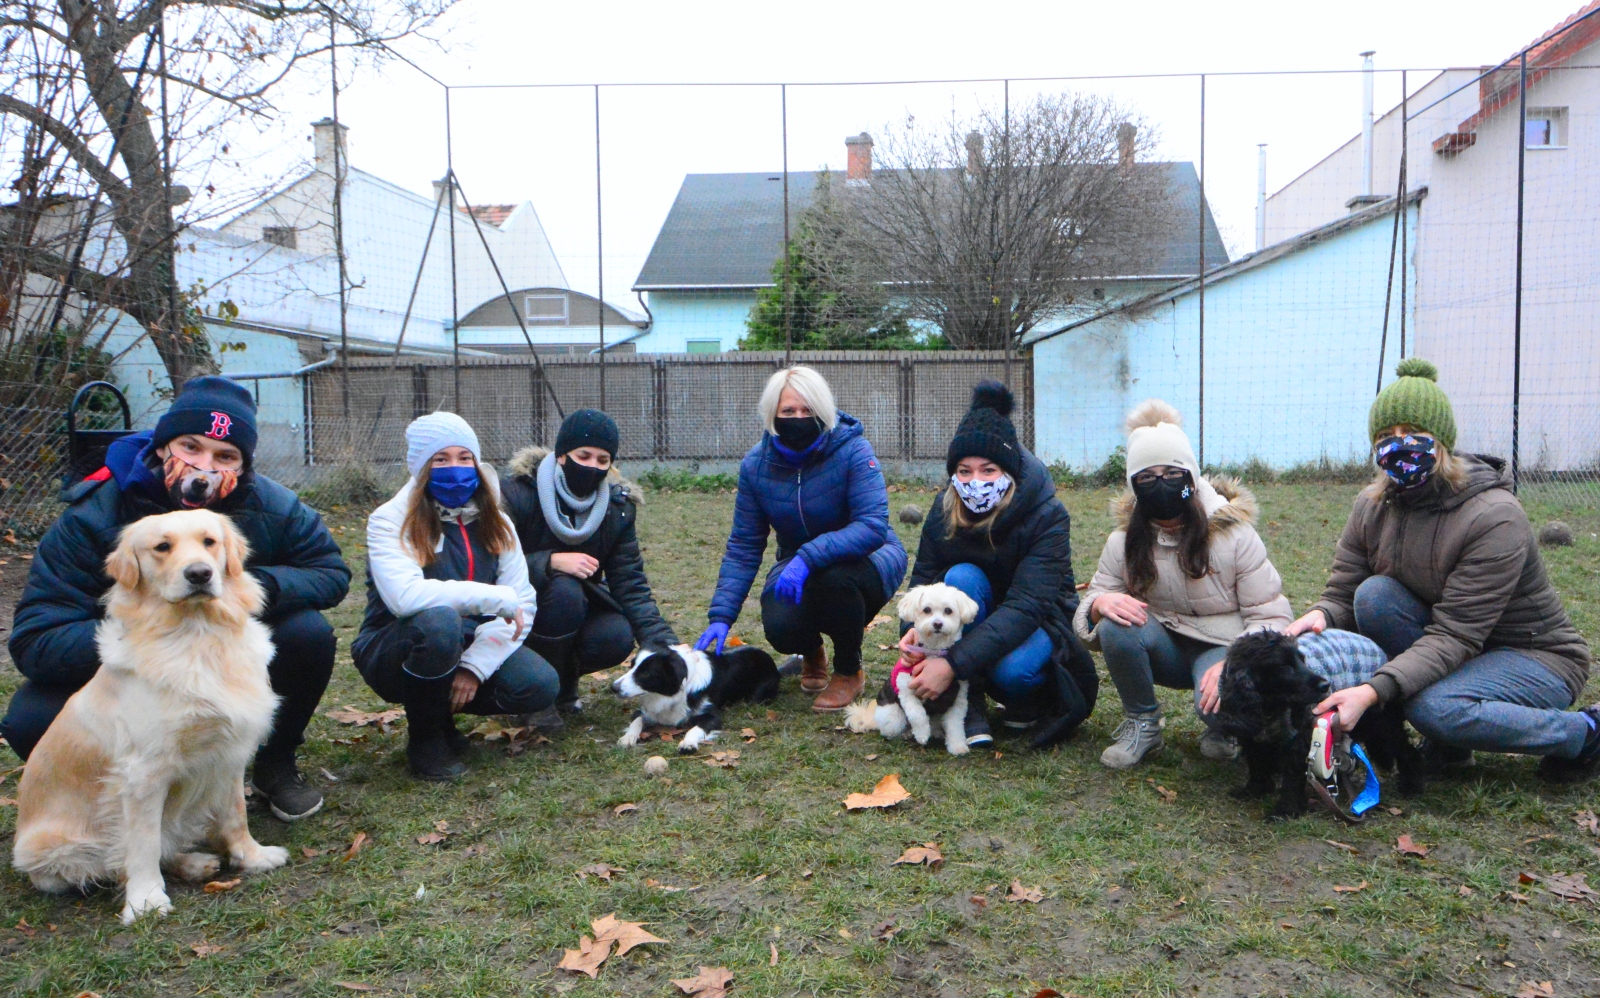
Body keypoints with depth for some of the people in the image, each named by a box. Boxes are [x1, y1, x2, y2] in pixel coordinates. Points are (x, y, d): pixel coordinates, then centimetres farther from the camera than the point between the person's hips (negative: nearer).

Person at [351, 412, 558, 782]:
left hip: (469, 645, 5)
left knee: (539, 685, -23)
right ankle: (425, 737, -11)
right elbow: (404, 596, -32)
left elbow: (523, 604, -6)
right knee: (438, 620, -38)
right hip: (395, 653, -4)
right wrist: (495, 597, -30)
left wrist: (476, 666, -20)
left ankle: (443, 707, 8)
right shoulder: (391, 521, -13)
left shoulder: (494, 523, 3)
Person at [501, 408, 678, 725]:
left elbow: (631, 586, -7)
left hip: (577, 607, 4)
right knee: (563, 591, -35)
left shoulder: (618, 505, -4)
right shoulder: (517, 493, -17)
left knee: (617, 637, -27)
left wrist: (667, 646, -19)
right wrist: (551, 562, -37)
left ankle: (562, 681, 6)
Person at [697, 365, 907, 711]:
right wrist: (721, 616, -16)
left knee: (834, 578, -37)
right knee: (780, 627, -28)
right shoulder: (756, 465, -10)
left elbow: (873, 526, -33)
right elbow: (743, 547, -6)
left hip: (866, 561, -2)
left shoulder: (852, 450, -22)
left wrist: (809, 557, -44)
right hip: (797, 567, 3)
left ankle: (849, 672, -7)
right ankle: (812, 654, 13)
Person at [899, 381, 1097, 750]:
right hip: (975, 618, 3)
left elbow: (1026, 605, -35)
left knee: (1012, 668, -38)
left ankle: (1027, 702, 1)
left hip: (1040, 621, -3)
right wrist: (914, 630, -38)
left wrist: (953, 663, -44)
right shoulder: (944, 512, -12)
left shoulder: (1048, 517, -25)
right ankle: (969, 709, -21)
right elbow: (922, 581, -12)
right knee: (962, 576, -31)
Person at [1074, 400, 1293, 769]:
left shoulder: (1234, 534, -11)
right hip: (1165, 651, 3)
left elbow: (1270, 617, -12)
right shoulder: (1124, 541, -3)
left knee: (1218, 701, -36)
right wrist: (1101, 603, -30)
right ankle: (1141, 724, -6)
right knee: (1116, 624, -29)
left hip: (1223, 648, -3)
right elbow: (1086, 612, -4)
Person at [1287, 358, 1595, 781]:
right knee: (1374, 594, -22)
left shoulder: (1495, 517, -26)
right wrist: (1321, 615, -32)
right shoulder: (1372, 506, -7)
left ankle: (1583, 734, -5)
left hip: (1539, 658, -6)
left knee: (1435, 706, -35)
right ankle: (1447, 744, -6)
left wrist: (1372, 691, -44)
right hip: (1459, 647, 6)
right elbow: (1342, 594, -6)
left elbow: (1455, 635, -31)